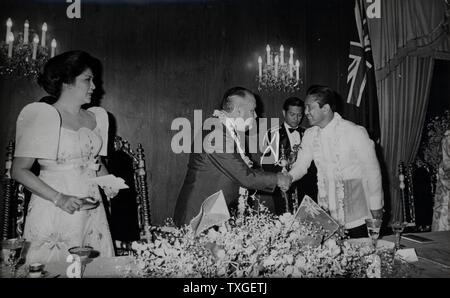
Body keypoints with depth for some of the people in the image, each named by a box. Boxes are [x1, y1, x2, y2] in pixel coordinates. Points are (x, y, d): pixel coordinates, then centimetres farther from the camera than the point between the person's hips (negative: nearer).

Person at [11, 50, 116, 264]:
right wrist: (59, 198, -19)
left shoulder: (95, 118, 9)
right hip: (55, 212, -5)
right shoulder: (43, 116, -8)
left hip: (92, 210, 5)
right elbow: (19, 171, -10)